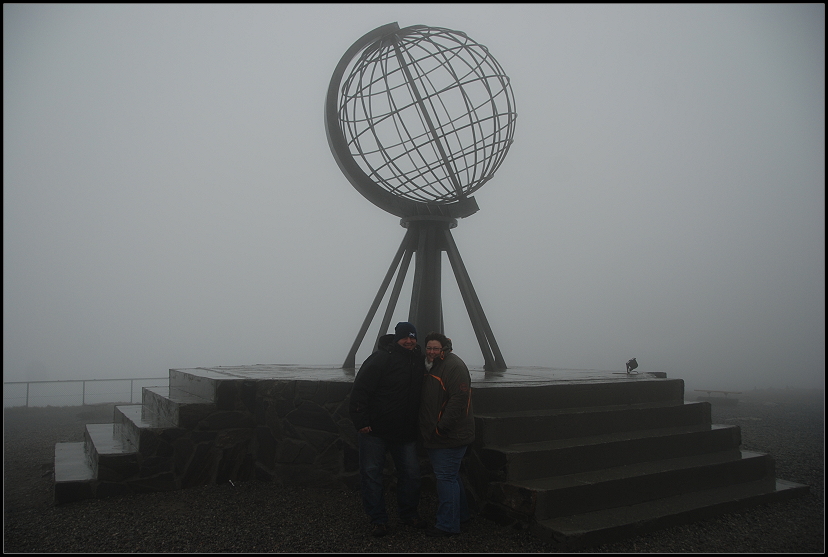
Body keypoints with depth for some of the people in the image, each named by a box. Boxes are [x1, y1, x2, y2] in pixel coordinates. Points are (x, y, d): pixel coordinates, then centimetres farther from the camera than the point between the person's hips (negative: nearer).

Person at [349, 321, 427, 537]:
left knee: (411, 472, 10)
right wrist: (361, 421, -20)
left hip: (405, 431, 6)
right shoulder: (381, 358, -14)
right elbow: (360, 390, -17)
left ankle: (409, 513, 30)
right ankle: (378, 519, 16)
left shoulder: (418, 360, 8)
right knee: (371, 473, 2)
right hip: (375, 430, -5)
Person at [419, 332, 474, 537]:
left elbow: (459, 399, -24)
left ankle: (448, 524, 5)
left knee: (446, 477, -5)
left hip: (450, 435, -9)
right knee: (451, 476, 20)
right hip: (434, 435, 10)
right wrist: (428, 430, 14)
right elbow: (425, 401, 22)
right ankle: (461, 514, 35)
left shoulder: (453, 366, -15)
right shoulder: (428, 367, 14)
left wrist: (442, 427, -23)